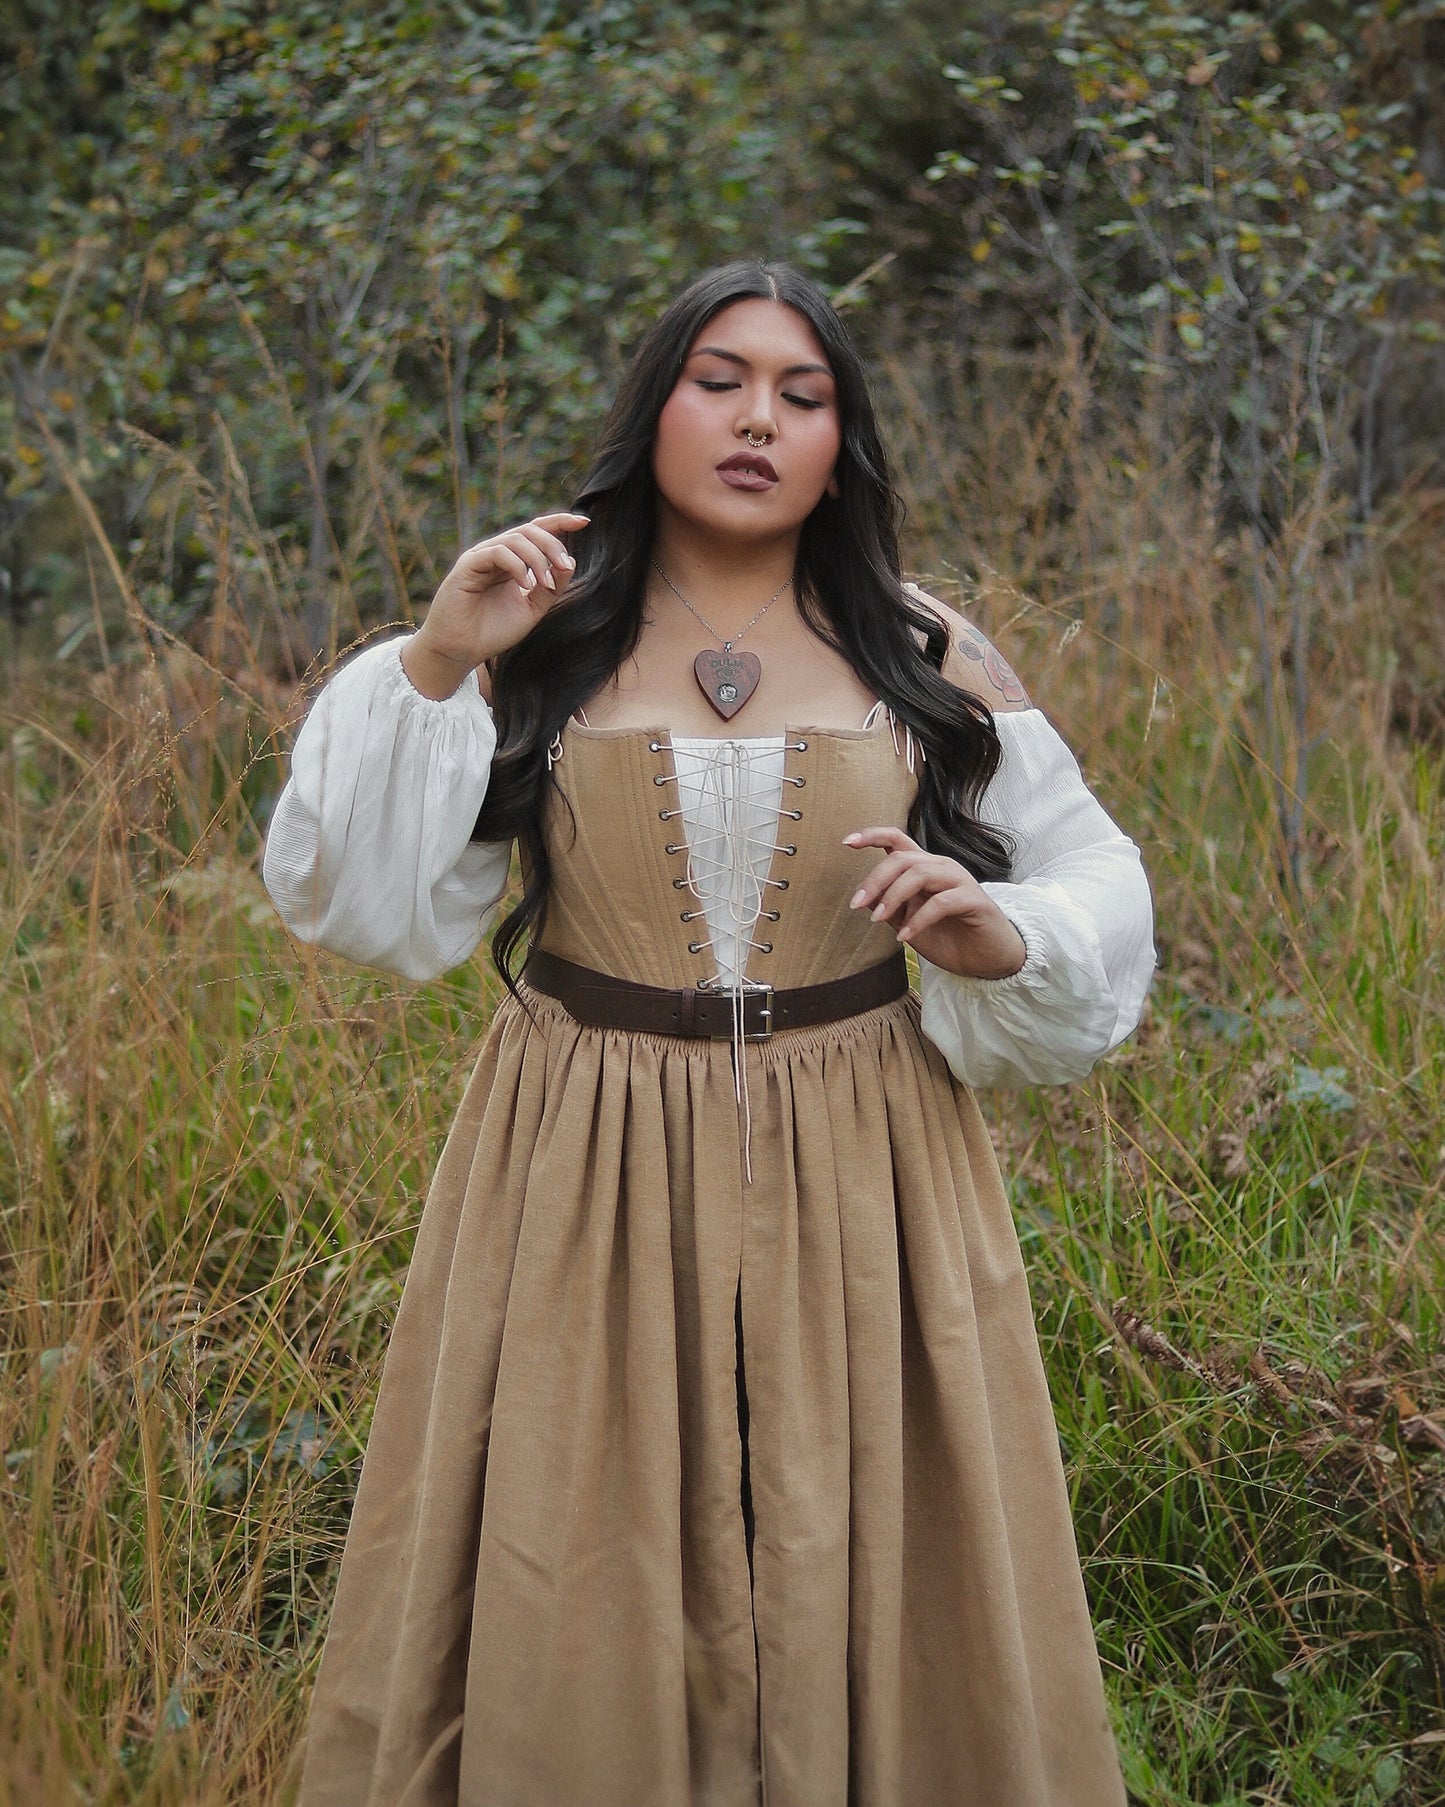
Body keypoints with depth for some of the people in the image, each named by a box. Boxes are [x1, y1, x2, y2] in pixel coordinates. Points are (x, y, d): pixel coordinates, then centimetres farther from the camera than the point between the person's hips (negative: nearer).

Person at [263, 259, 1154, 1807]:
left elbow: (1090, 878, 10)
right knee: (577, 1592, 6)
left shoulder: (926, 659, 4)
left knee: (850, 1577, 8)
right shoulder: (541, 642, 1)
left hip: (857, 1172, 1)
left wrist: (998, 938, -12)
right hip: (589, 1174, 0)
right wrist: (431, 670, -15)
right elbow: (346, 895, -3)